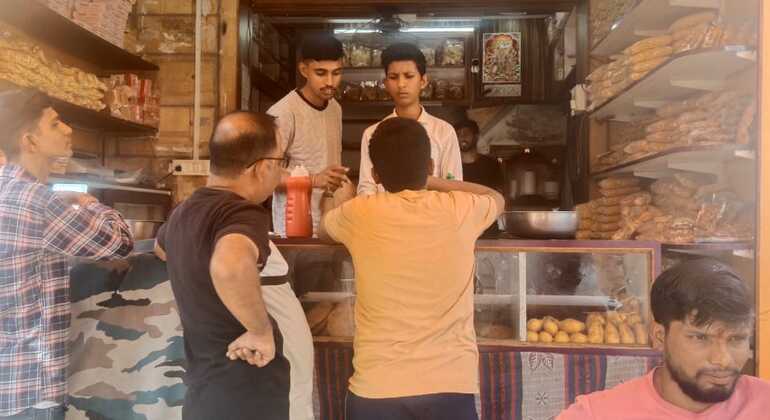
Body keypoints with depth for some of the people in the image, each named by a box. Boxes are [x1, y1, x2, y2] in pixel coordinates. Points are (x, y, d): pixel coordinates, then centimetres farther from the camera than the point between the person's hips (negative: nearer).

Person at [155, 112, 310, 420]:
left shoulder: (184, 212, 4)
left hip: (204, 390, 8)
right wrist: (262, 331, -30)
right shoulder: (242, 215, -23)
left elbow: (161, 247, 28)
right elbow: (229, 266, -46)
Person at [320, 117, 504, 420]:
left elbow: (325, 227, 19)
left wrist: (336, 199, 40)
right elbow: (496, 198, 20)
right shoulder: (459, 210, -6)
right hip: (450, 386, 0)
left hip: (375, 390, 1)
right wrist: (429, 180, 25)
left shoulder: (359, 214, -6)